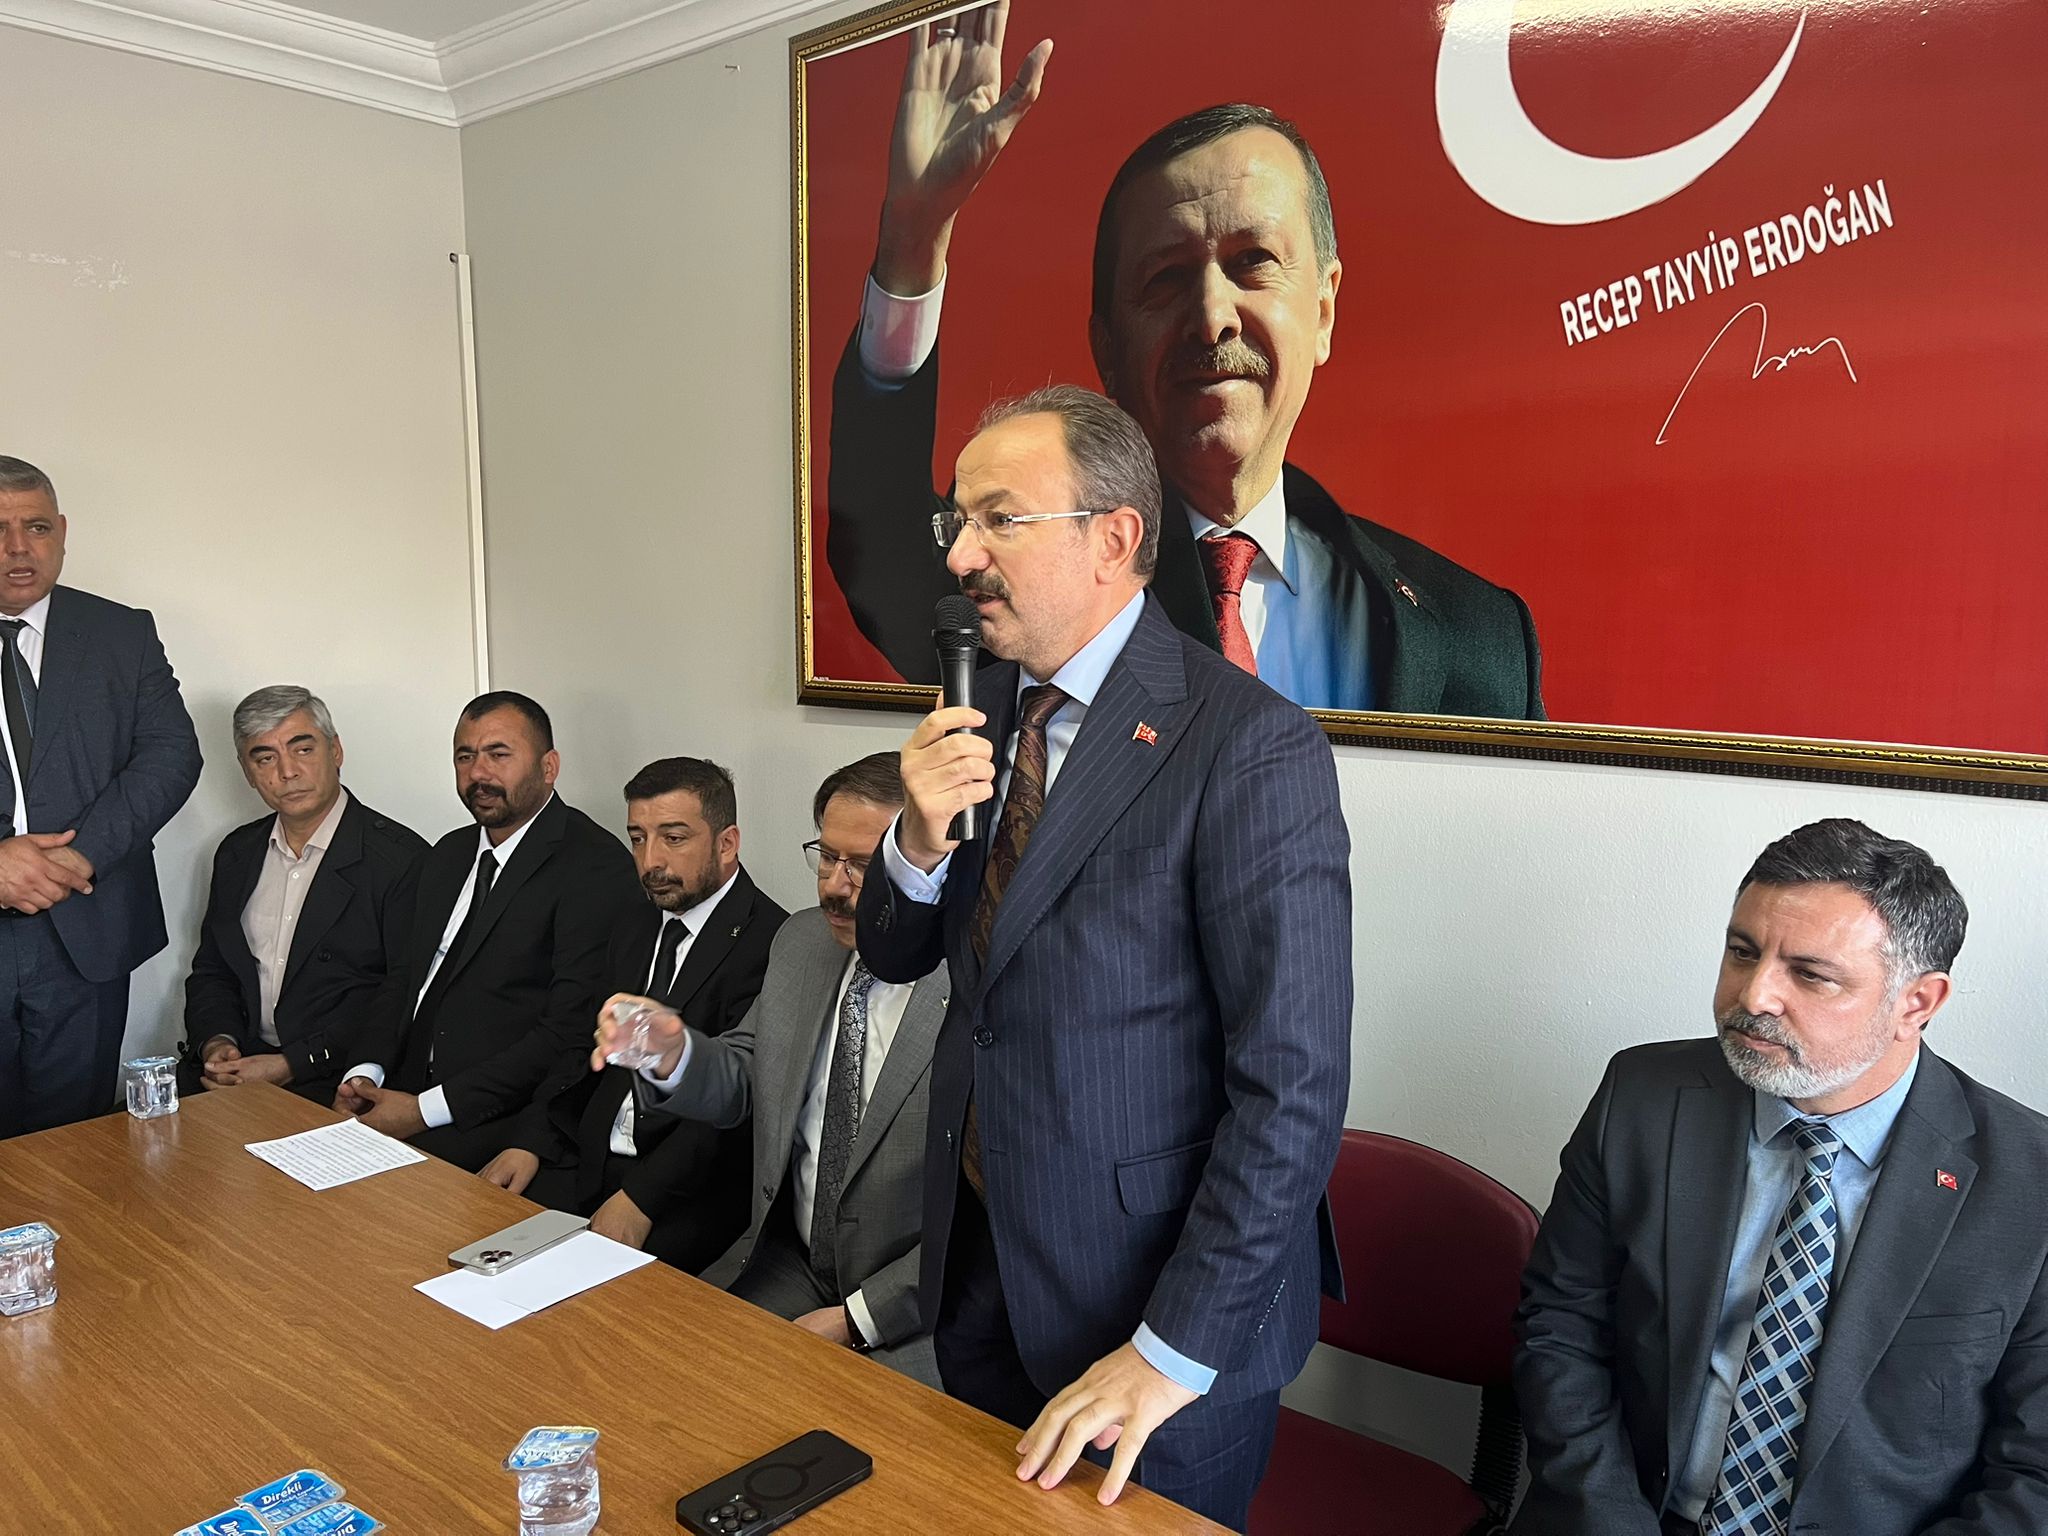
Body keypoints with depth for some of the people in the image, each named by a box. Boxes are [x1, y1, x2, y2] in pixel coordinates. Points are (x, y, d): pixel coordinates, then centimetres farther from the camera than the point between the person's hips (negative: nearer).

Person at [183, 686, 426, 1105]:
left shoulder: (401, 858, -9)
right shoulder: (236, 854, 15)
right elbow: (210, 973, 20)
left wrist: (291, 1064, -17)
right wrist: (216, 1041, -2)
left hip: (334, 1083, -6)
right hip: (240, 1062, 7)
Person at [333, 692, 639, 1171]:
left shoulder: (596, 866, -11)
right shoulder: (448, 854, 18)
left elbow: (572, 1032, -17)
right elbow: (405, 977, 20)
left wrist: (426, 1109, -18)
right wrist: (367, 1073, 0)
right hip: (408, 1089, 8)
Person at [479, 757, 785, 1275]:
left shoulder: (770, 945, -14)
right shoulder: (635, 929, 15)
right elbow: (593, 1050, 16)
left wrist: (641, 1199, -23)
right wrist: (530, 1142, 2)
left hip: (692, 1187, -7)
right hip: (592, 1159, 7)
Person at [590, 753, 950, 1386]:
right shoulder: (801, 942, 3)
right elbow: (739, 1086, 12)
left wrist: (856, 1320, -15)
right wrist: (673, 1053, -11)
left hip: (917, 1315, -6)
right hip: (790, 1260, 7)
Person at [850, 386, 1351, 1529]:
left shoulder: (1253, 748, -21)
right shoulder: (985, 710, 2)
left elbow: (1295, 1087, -21)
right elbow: (894, 958, 9)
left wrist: (1172, 1352, -19)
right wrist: (920, 842, -13)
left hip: (1155, 1298, -6)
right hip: (978, 1265, 7)